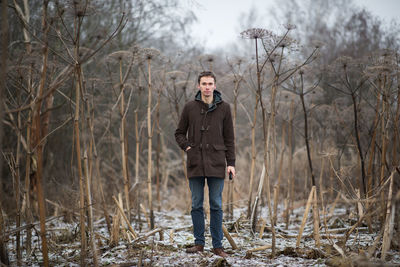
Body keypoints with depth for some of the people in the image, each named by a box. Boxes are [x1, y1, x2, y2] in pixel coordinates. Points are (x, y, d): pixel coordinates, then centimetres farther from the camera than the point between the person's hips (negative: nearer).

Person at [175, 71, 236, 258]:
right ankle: (199, 243, 15)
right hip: (195, 164, 1)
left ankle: (217, 245, 9)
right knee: (197, 205, 6)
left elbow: (229, 138, 6)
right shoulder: (190, 107, 4)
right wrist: (187, 147, -4)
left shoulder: (224, 108, 4)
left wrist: (231, 163, 1)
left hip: (216, 164, -1)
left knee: (216, 206, 3)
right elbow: (179, 133, 14)